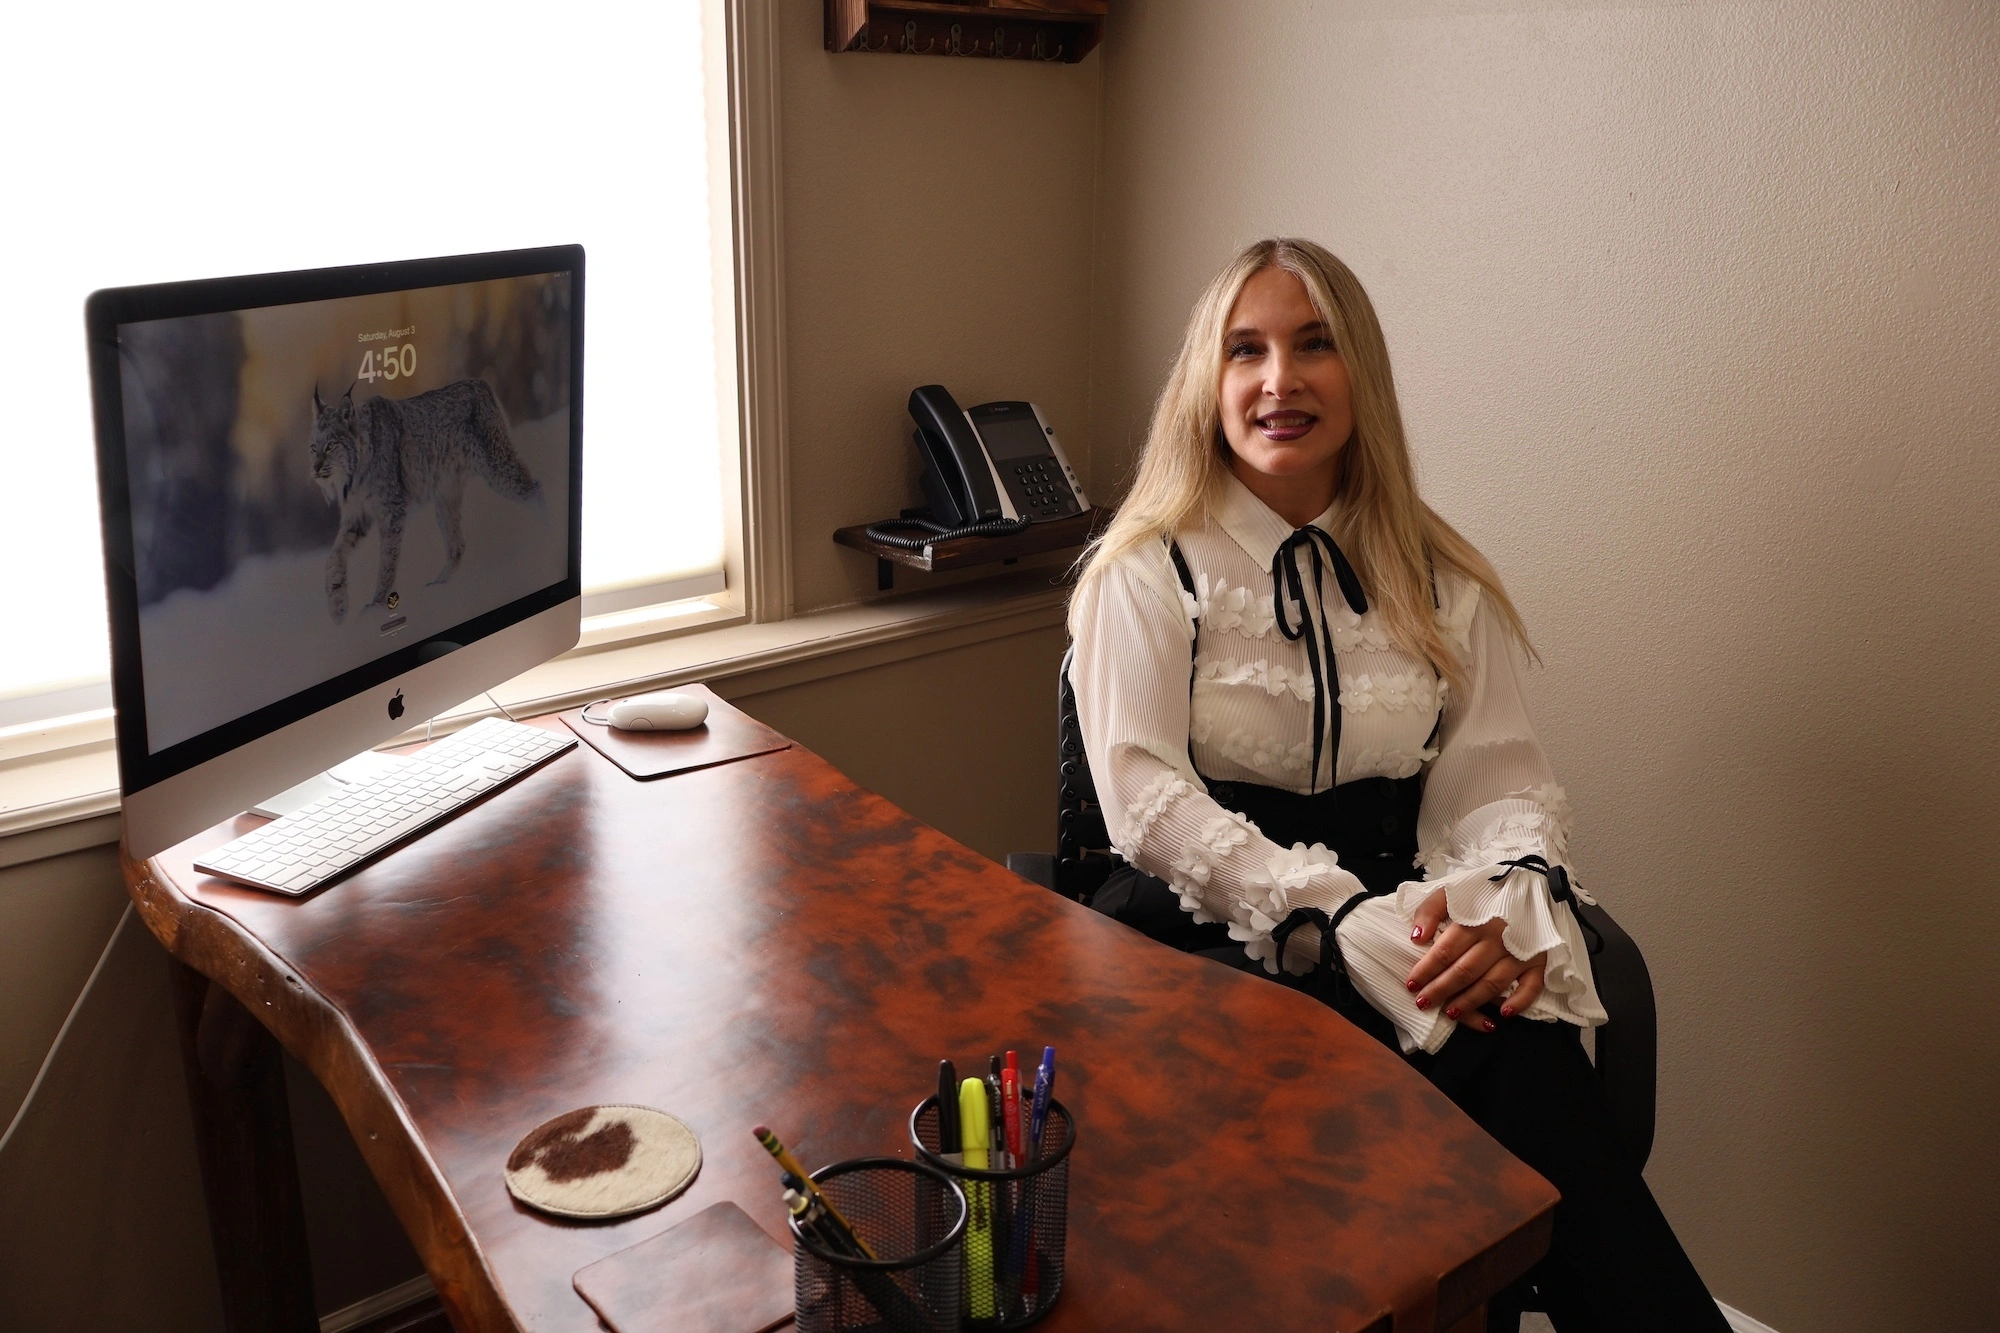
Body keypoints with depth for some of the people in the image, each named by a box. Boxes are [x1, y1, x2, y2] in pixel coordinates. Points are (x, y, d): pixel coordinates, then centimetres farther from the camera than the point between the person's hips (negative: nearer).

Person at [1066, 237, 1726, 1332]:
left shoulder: (1441, 584, 14)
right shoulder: (1146, 574, 2)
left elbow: (1503, 777, 7)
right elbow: (1144, 798, -9)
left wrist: (1514, 909, -17)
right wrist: (1337, 917, -21)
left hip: (1394, 928, 3)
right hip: (1210, 936, -3)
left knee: (1536, 1064, -30)